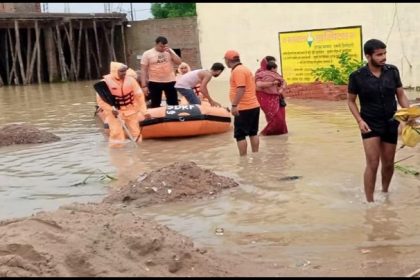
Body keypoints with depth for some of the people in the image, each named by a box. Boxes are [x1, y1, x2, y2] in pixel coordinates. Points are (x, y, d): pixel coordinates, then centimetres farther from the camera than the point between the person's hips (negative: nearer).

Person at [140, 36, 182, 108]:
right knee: (155, 105, 4)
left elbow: (178, 62, -2)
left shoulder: (169, 51, 6)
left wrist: (170, 52, -12)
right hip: (154, 83, -2)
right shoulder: (147, 54, -3)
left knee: (174, 103, 9)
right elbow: (143, 71, -4)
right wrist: (144, 86, -10)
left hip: (170, 81, 2)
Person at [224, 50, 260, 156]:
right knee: (253, 133, 12)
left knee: (240, 135, -4)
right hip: (254, 106, 10)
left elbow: (241, 89, -23)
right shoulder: (245, 69, 18)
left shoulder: (237, 71, -13)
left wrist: (234, 105, -24)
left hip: (243, 108, -10)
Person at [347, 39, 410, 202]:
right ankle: (370, 202, 0)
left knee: (388, 163, 14)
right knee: (372, 164, -9)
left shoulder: (392, 71, -3)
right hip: (370, 124, -3)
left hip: (391, 123, 3)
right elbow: (350, 100, 0)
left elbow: (401, 94, 5)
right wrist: (360, 120, -13)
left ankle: (385, 193, 37)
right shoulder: (357, 76, -12)